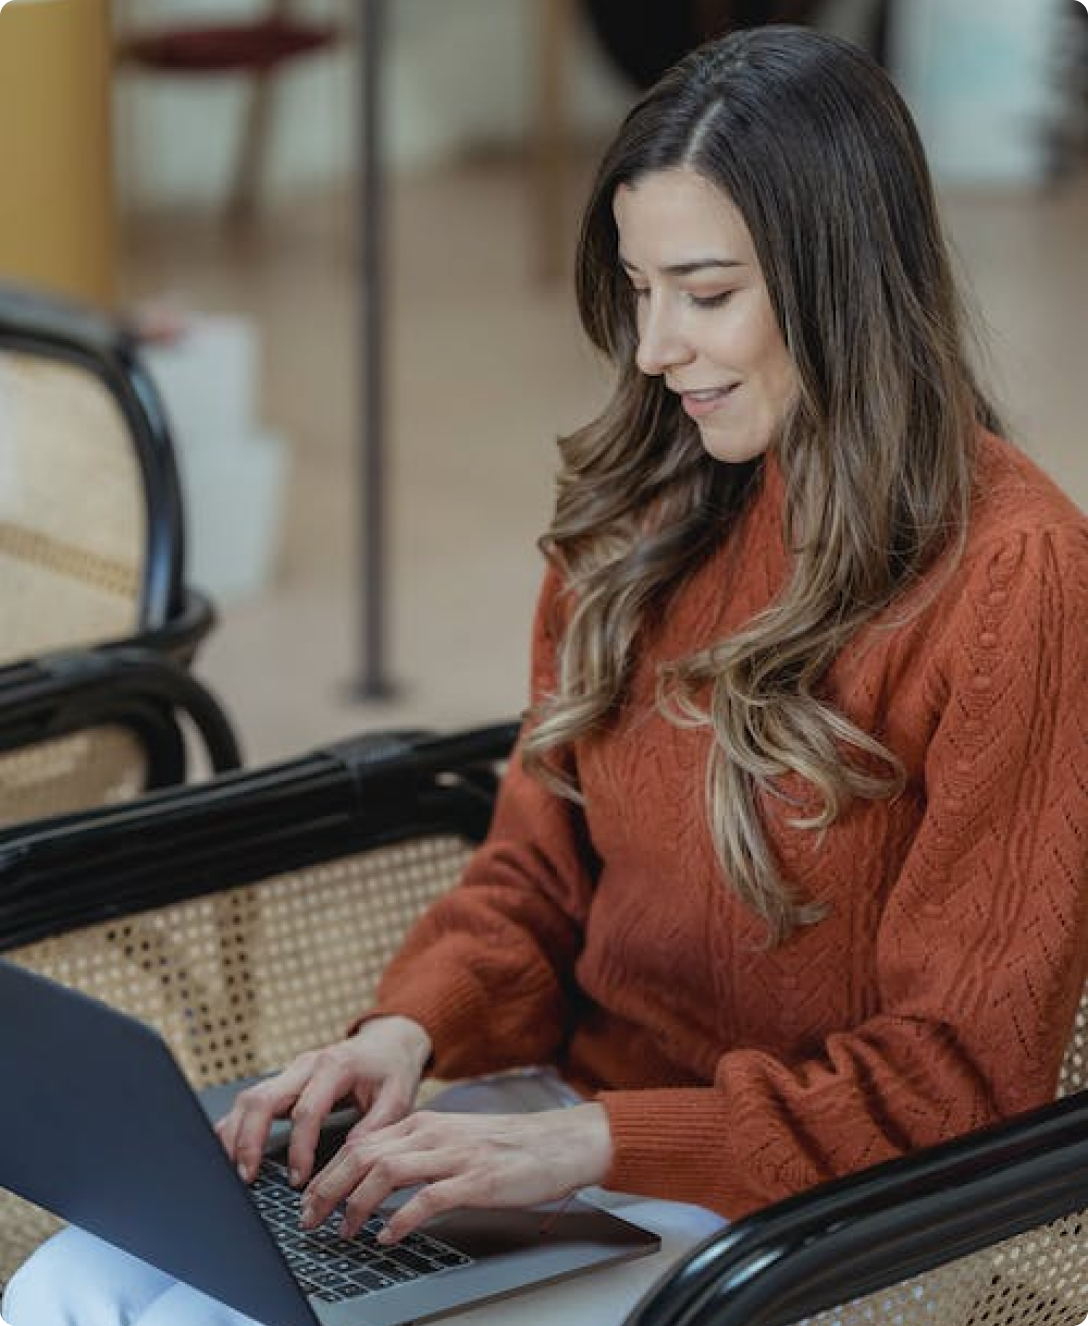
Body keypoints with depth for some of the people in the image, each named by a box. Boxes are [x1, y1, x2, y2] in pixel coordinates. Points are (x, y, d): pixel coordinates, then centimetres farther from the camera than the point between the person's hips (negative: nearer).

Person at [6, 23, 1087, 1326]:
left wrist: (600, 1141, -21)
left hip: (791, 1216, -6)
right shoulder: (646, 513, 7)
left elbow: (954, 1074, -13)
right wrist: (412, 1025, -8)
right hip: (573, 1128, 6)